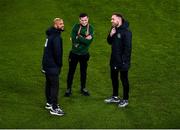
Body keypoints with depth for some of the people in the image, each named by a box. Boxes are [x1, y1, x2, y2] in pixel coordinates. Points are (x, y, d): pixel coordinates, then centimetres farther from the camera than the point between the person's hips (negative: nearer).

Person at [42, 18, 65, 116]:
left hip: (46, 63, 10)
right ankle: (54, 108, -2)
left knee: (49, 84, 21)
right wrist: (59, 64, -10)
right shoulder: (56, 37, -22)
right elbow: (57, 52, -25)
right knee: (54, 86, -5)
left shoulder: (50, 34, 9)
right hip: (52, 65, -10)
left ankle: (49, 103, 35)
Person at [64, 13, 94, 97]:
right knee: (71, 71, 7)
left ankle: (83, 88, 32)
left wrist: (79, 38, -20)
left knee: (83, 72, 15)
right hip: (74, 53, -1)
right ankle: (68, 89, 20)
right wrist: (84, 39, -20)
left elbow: (88, 42, -18)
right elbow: (73, 39, -19)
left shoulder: (90, 28, -7)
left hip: (84, 54, 1)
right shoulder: (76, 27, -9)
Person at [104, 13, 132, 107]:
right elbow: (109, 42, 12)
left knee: (124, 79, 5)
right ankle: (115, 97, 35)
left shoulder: (126, 32, -21)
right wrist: (111, 35, -9)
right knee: (114, 78, 19)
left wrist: (124, 61, -21)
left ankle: (125, 100, 19)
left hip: (122, 61, -8)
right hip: (114, 60, 8)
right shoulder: (114, 29, 5)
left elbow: (128, 47, -21)